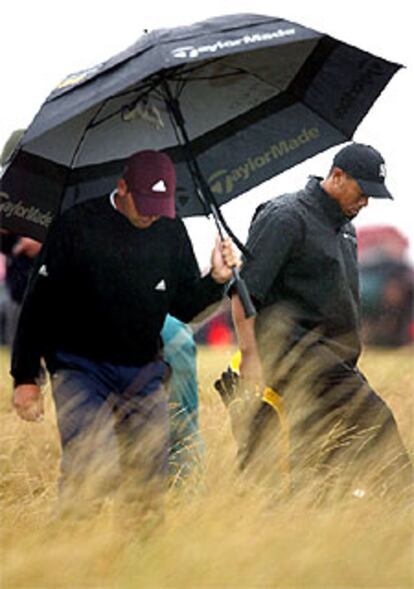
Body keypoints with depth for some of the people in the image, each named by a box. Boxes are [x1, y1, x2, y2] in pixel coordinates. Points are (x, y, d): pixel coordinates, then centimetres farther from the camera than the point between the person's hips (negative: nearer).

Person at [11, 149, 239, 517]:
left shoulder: (171, 231, 6)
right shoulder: (76, 225, -8)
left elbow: (184, 307, 14)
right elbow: (39, 304, -4)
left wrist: (216, 280, -7)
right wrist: (26, 377, -5)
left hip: (144, 373, 5)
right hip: (81, 368, -4)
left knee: (150, 476, 3)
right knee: (90, 472, -20)